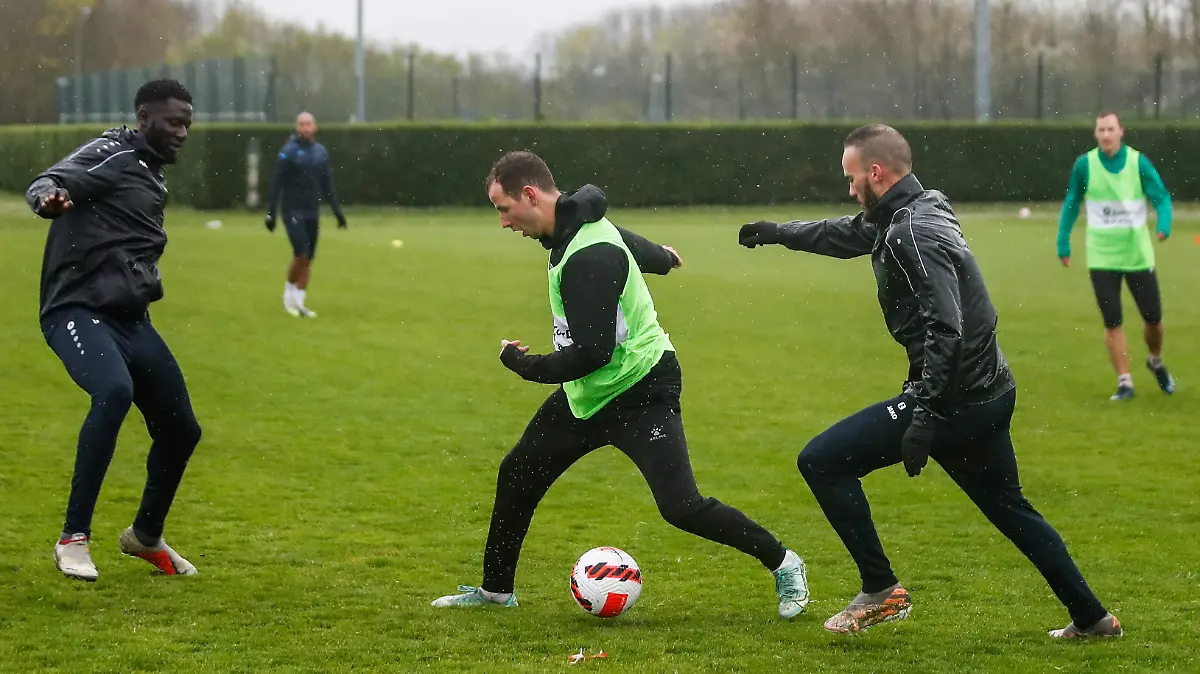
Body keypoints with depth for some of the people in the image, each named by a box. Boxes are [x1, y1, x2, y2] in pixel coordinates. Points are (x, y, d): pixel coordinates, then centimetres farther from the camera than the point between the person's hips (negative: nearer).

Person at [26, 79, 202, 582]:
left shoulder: (153, 179, 21)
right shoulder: (112, 155, -5)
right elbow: (43, 186, -23)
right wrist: (50, 196, -44)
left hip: (130, 320, 9)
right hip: (78, 311, -9)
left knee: (181, 428, 11)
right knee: (115, 391, -34)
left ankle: (146, 536, 36)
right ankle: (73, 538, -26)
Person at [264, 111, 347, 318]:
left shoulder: (321, 152, 9)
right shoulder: (289, 152, -7)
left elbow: (328, 184, 14)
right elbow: (276, 184, -8)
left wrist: (337, 210, 10)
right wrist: (270, 212, -12)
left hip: (313, 213, 5)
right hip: (293, 212, -5)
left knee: (308, 259, 4)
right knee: (301, 254, -14)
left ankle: (299, 301, 12)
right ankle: (289, 294, 3)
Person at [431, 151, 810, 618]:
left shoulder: (589, 257, -29)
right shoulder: (577, 225, 1)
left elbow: (592, 352, -32)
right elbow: (629, 243, 23)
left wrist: (524, 364, -17)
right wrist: (661, 257, 46)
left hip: (641, 394, -10)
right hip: (587, 392, 10)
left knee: (680, 506, -16)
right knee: (517, 475, 12)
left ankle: (784, 566, 2)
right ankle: (495, 589, 28)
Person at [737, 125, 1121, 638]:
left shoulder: (912, 233, -18)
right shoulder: (922, 210, 12)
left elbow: (946, 329, -28)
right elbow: (845, 234, 32)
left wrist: (924, 414, -31)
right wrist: (777, 233, 43)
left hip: (951, 399, -10)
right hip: (990, 393, 10)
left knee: (821, 462, -6)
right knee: (1010, 511, 24)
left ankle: (881, 592, -1)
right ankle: (1093, 618, 30)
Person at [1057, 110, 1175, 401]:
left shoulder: (1138, 162, -6)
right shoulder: (1084, 165, -4)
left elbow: (1161, 197, -4)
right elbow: (1071, 205, 7)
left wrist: (1164, 224, -24)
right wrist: (1063, 243, 5)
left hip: (1138, 254, 0)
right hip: (1102, 257, 0)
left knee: (1153, 318, 5)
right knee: (1112, 322, -5)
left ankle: (1156, 362, 34)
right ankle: (1125, 382, 5)